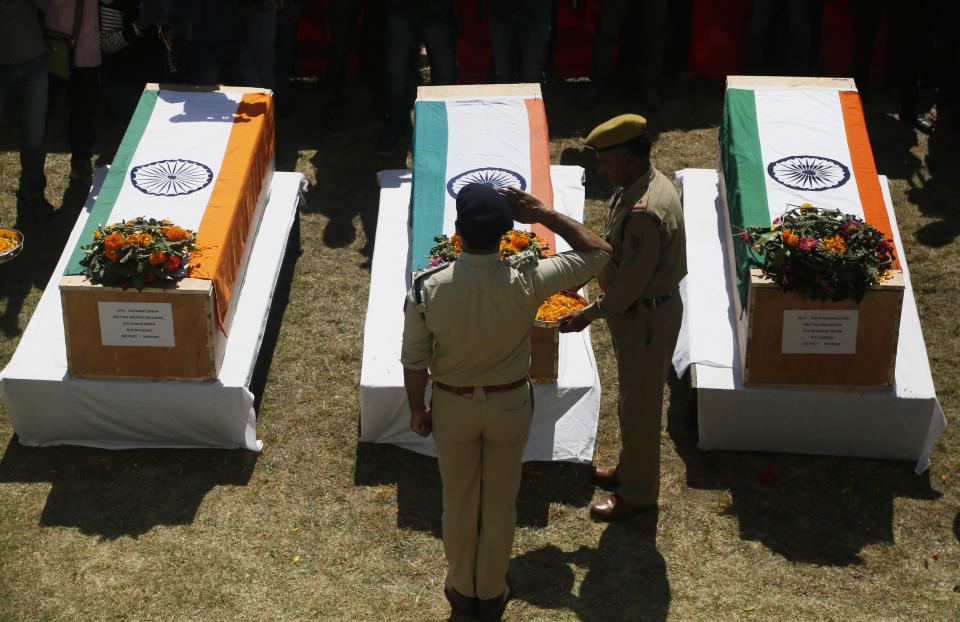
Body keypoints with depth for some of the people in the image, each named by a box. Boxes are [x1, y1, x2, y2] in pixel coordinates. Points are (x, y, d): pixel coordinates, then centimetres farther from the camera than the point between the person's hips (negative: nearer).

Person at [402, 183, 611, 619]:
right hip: (509, 406, 0)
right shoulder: (526, 284, -27)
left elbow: (415, 361, -11)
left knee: (459, 500, 21)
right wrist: (544, 214, -13)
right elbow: (598, 252, -15)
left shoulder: (426, 289, -24)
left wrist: (417, 409, 6)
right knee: (500, 501, 20)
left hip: (453, 406, 0)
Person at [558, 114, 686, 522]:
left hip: (646, 319, -10)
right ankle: (630, 468, 43)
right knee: (633, 398, 25)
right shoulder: (646, 183, 1)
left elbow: (629, 285, -26)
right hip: (637, 311, 10)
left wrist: (589, 315, -15)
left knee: (640, 405, 6)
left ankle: (637, 493, 22)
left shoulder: (645, 213, -32)